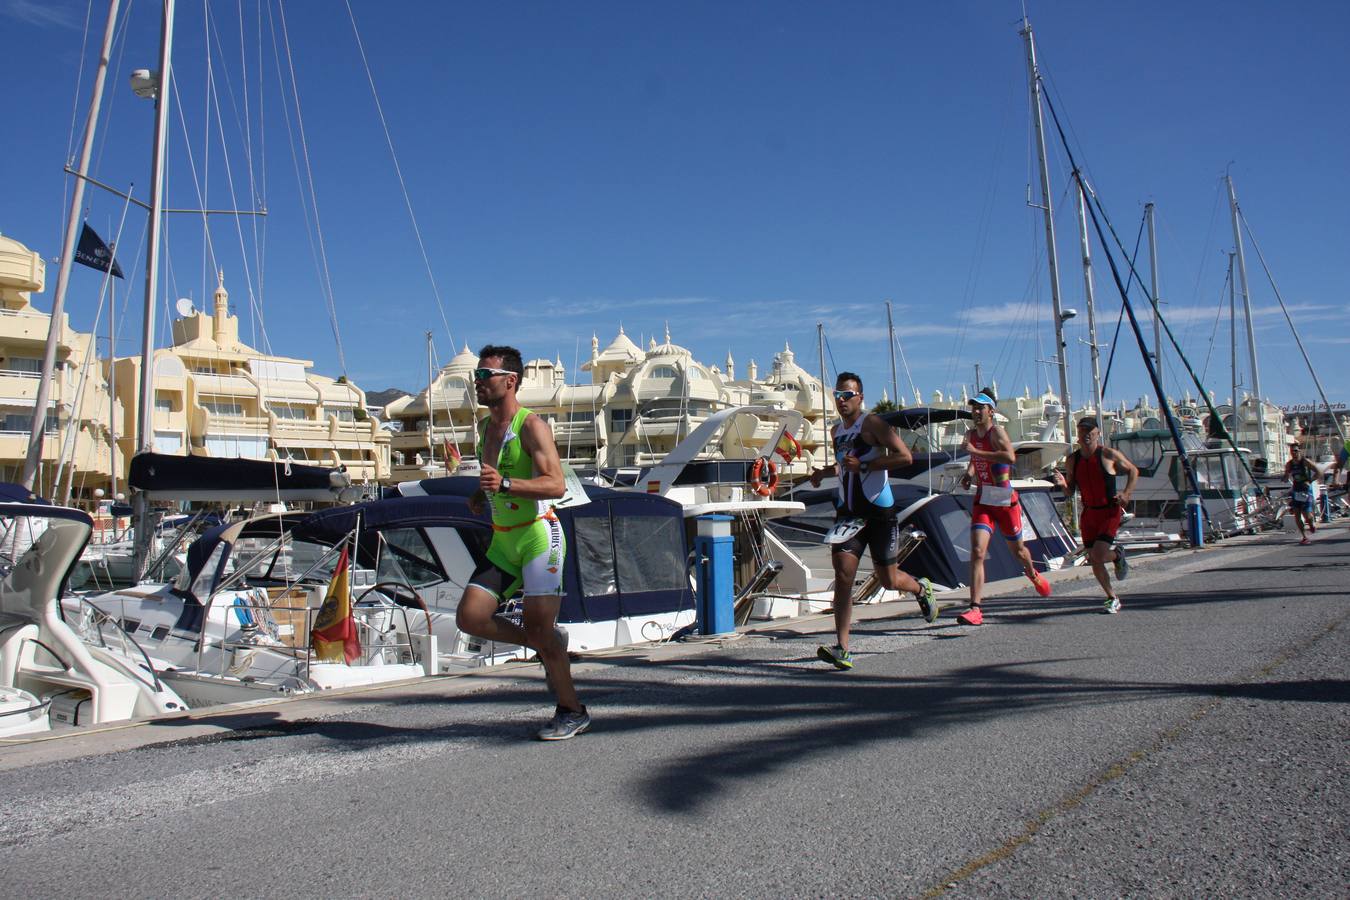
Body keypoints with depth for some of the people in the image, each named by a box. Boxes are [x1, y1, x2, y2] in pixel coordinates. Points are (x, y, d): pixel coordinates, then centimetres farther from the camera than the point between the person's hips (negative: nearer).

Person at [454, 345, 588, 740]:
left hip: (539, 534, -8)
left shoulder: (531, 426, -12)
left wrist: (505, 484, -35)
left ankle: (573, 712, 10)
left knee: (538, 627, -7)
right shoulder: (486, 427, 13)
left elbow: (556, 485, -23)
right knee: (470, 618, -2)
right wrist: (481, 495, 11)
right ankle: (547, 644, 20)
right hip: (503, 541, 8)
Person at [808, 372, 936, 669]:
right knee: (843, 574, -11)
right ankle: (842, 649, -13)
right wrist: (825, 471, 13)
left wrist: (862, 465, -24)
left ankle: (921, 589, 43)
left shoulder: (872, 423, -10)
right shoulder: (836, 431, 13)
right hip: (848, 513, 5)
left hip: (879, 512, -5)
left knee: (888, 580, 7)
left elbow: (905, 457, -20)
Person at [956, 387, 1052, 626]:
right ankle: (975, 609, -18)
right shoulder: (970, 434, 5)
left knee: (1017, 549, 18)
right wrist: (970, 471, 6)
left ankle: (1034, 575, 53)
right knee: (977, 552, -14)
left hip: (1005, 500, -4)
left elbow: (1010, 457, -35)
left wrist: (976, 451, -35)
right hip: (983, 500, 4)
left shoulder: (997, 432, -15)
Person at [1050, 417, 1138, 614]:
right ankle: (1112, 598, 24)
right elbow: (1070, 492, 7)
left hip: (1109, 512, -4)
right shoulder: (1073, 459, 1)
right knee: (1094, 561, 5)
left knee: (1097, 555, -18)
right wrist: (1063, 484, -16)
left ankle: (1117, 554, 17)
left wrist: (1126, 494, -9)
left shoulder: (1109, 455, -11)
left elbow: (1133, 470, 5)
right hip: (1088, 513, 4)